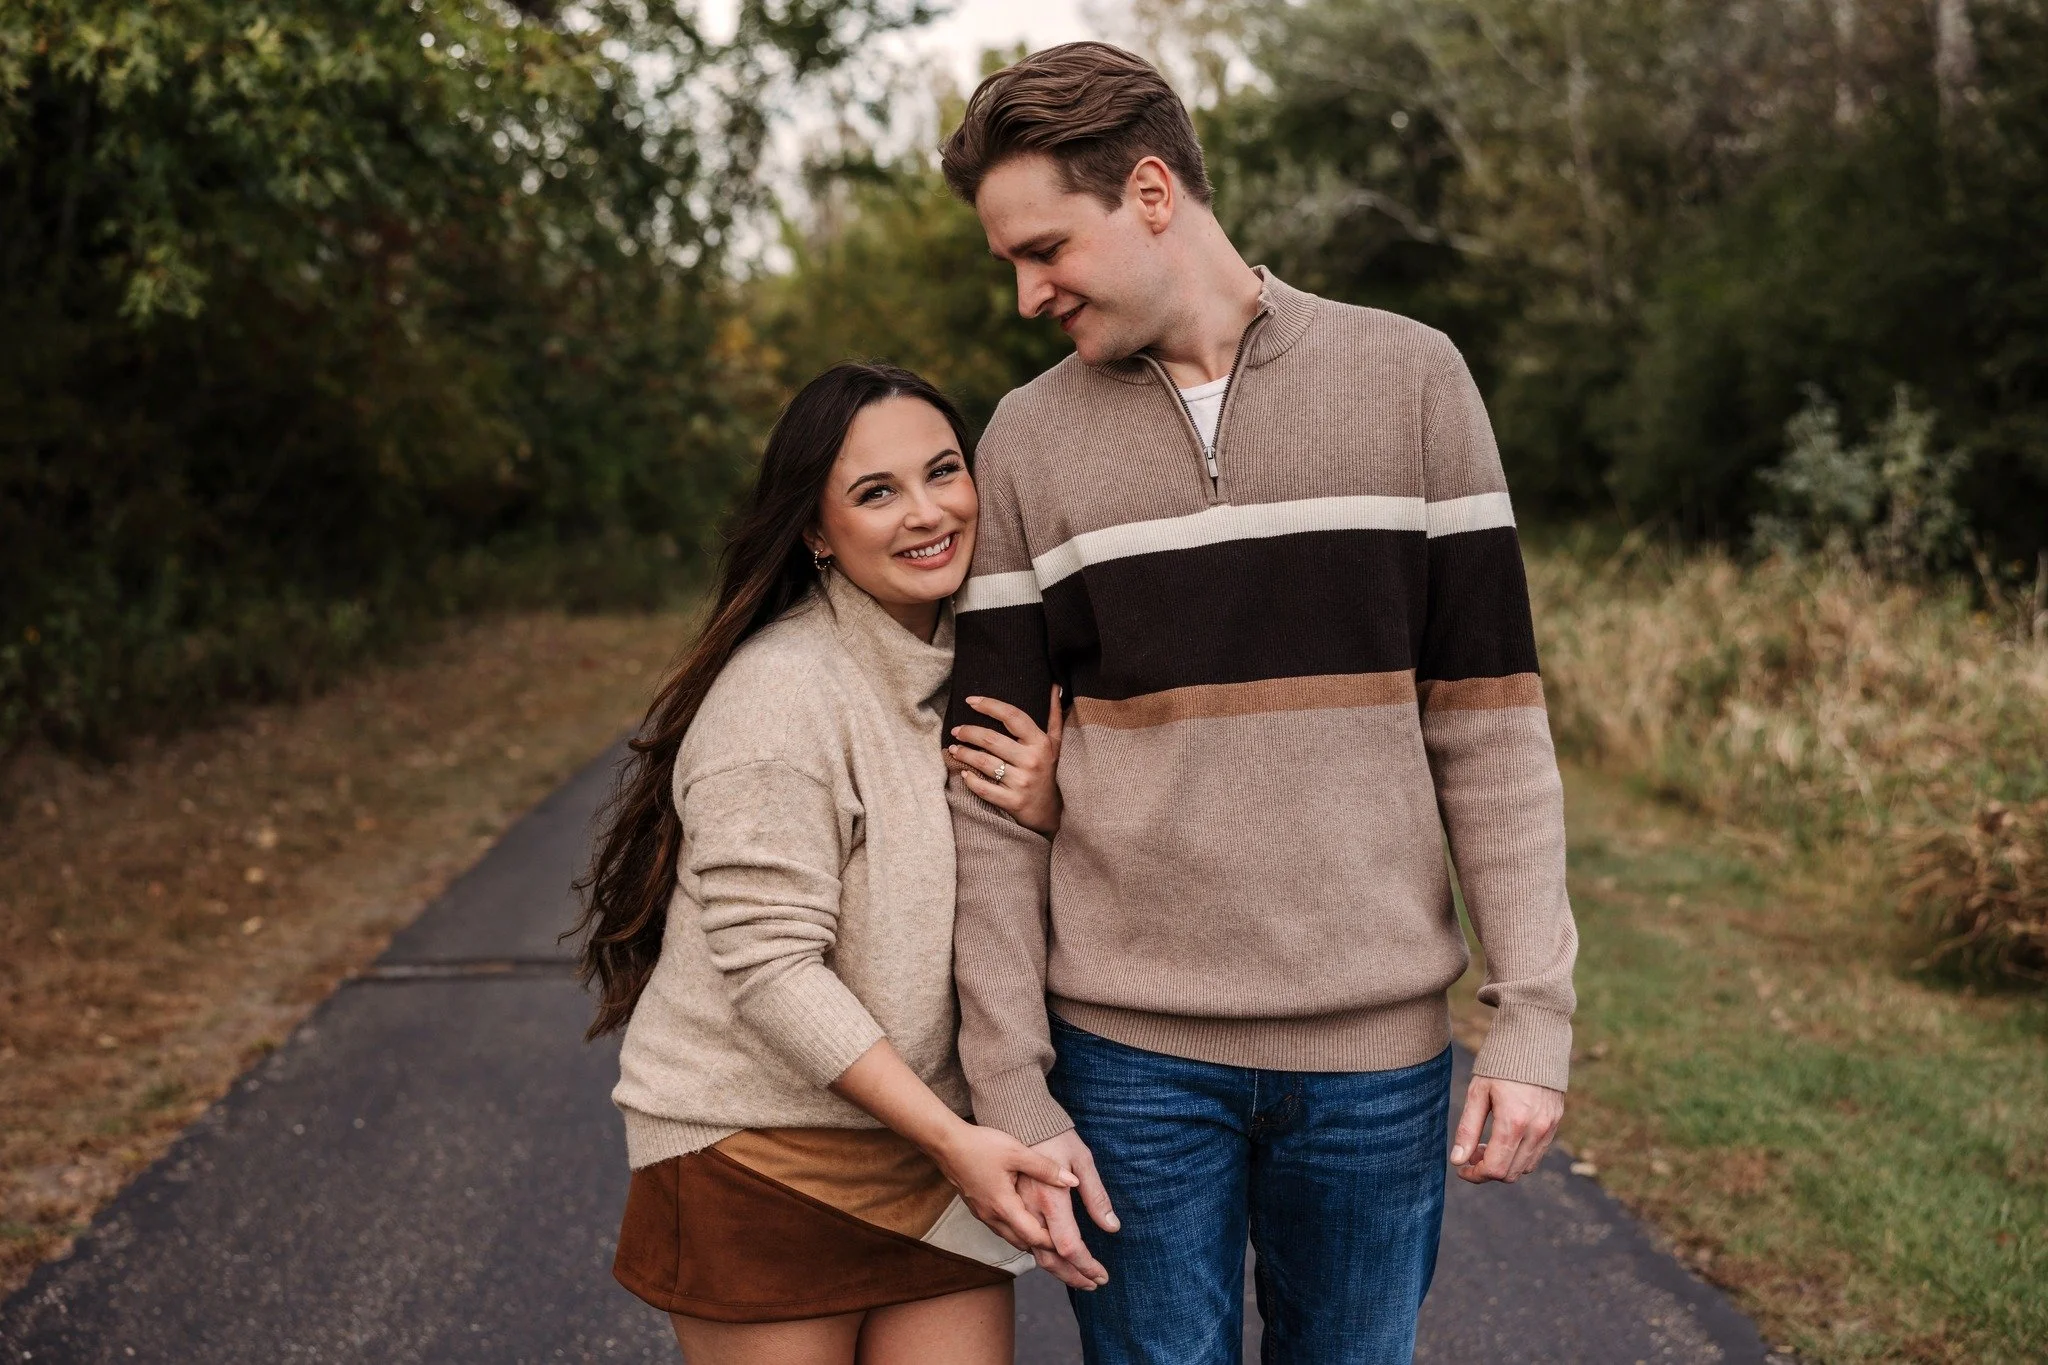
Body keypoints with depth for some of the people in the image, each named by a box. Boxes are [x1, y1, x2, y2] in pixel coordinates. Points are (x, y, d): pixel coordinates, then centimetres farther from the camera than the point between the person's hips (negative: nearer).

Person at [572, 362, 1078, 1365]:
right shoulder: (781, 693, -17)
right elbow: (769, 966, -20)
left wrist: (1042, 814, -12)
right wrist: (951, 1138, -20)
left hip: (935, 1143, 6)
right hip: (762, 1155, -6)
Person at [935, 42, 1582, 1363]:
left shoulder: (1410, 378, 0)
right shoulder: (1029, 439, 3)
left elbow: (1489, 716, 0)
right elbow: (998, 792, 1)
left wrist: (1536, 1013, -6)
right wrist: (1012, 1090, -3)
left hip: (1377, 1050, 0)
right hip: (1131, 1052, 1)